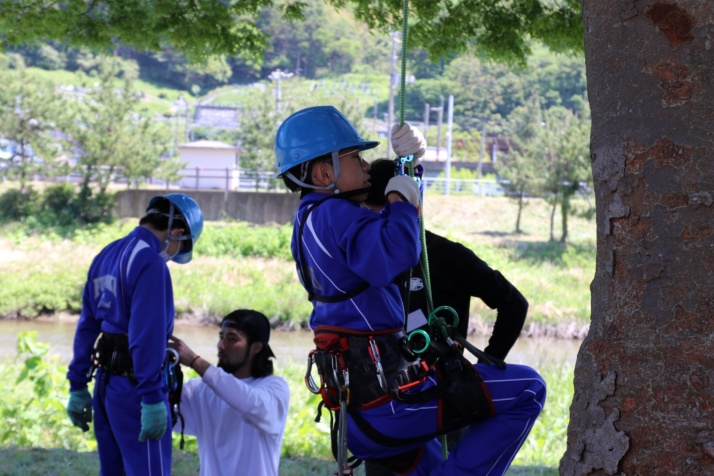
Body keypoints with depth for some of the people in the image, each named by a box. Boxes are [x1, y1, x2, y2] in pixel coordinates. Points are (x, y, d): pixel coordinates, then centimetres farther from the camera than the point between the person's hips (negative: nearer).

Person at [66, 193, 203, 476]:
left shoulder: (106, 256, 13)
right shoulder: (149, 261, -14)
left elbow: (86, 327, 15)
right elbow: (147, 336, -20)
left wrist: (78, 386, 18)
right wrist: (153, 400, -21)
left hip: (106, 383, 9)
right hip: (134, 387, -9)